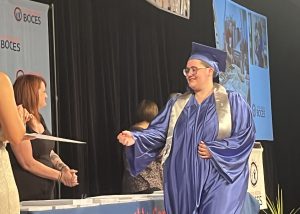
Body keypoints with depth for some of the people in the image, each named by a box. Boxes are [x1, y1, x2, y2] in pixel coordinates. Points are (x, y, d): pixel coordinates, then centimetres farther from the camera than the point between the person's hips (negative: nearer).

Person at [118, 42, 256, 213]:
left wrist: (214, 151, -15)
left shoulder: (232, 101, 2)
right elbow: (159, 131, 4)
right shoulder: (177, 104, 14)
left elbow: (246, 135, -6)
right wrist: (135, 138, -14)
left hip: (218, 181, -4)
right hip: (183, 182, 4)